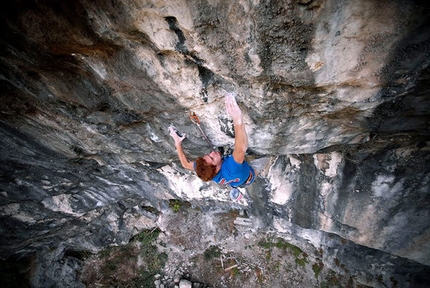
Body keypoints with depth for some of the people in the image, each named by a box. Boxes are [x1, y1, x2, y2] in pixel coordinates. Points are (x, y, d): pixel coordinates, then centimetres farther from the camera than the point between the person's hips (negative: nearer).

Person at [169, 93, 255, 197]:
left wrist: (177, 143, -18)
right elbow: (241, 148, -74)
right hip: (247, 178, -4)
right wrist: (238, 120, -84)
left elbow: (186, 164, -18)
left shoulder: (202, 168, -37)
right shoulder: (230, 167, -55)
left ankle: (235, 189, 59)